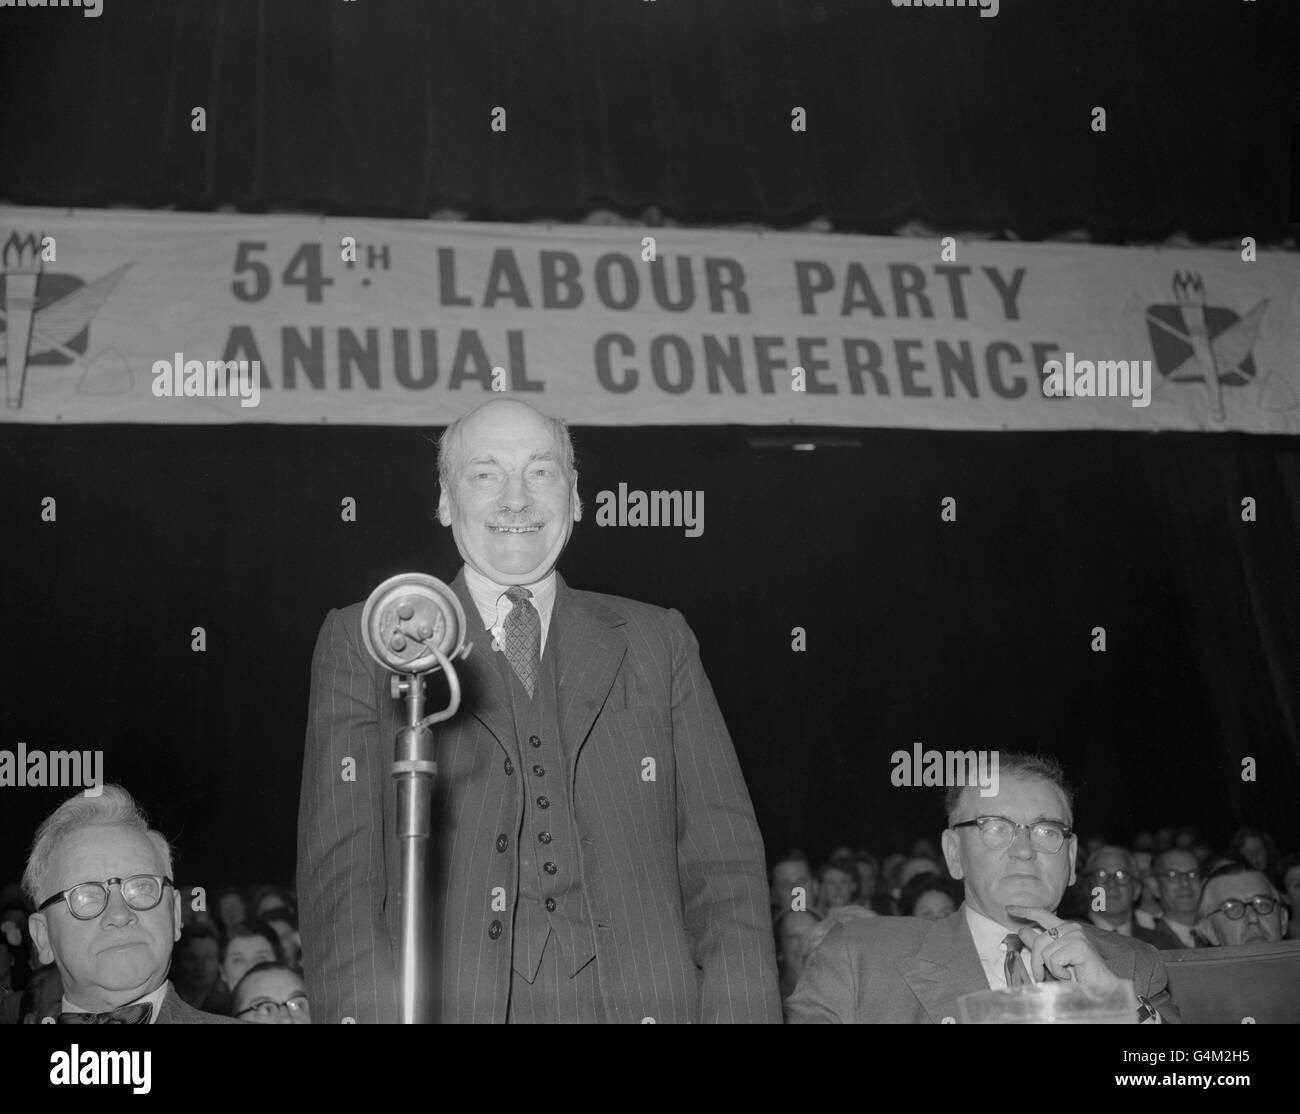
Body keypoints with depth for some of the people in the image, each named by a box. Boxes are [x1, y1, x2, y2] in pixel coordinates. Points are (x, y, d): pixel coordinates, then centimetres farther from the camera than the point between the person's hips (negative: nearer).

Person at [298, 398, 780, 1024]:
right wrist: (370, 1013, -15)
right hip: (446, 1001, -1)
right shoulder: (364, 645, 9)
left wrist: (740, 1011, -6)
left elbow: (721, 862, 8)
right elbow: (340, 871, 0)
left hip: (642, 997, 2)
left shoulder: (657, 642, 14)